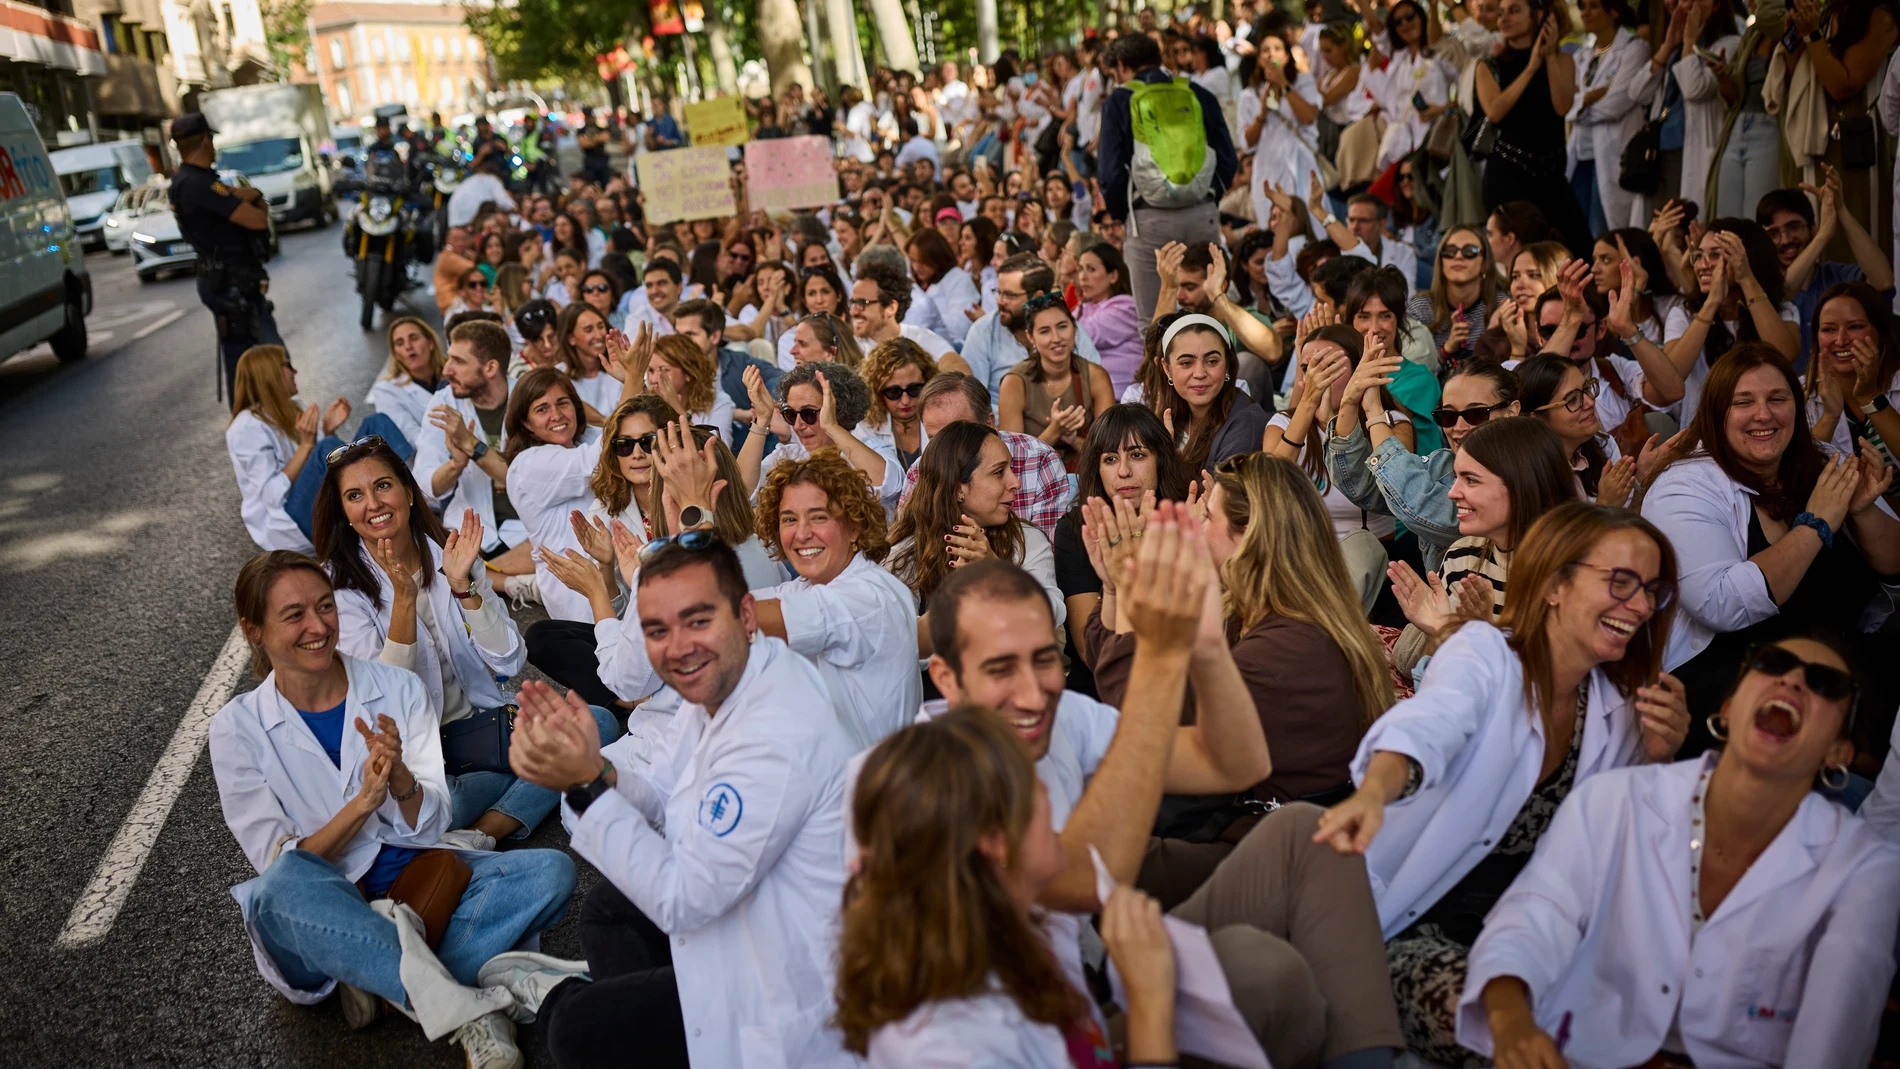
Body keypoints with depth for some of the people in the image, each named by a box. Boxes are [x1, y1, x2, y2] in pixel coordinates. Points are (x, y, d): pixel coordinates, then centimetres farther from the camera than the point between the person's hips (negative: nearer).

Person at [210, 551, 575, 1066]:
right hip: (326, 912, -2)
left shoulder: (396, 688, 2)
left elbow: (431, 826, -2)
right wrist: (363, 801, -22)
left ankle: (382, 979, -28)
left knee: (552, 870, -20)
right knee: (285, 885, -37)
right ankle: (463, 1008, -38)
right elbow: (281, 866, -7)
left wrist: (399, 777, -23)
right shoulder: (238, 727, -1)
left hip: (419, 879, 3)